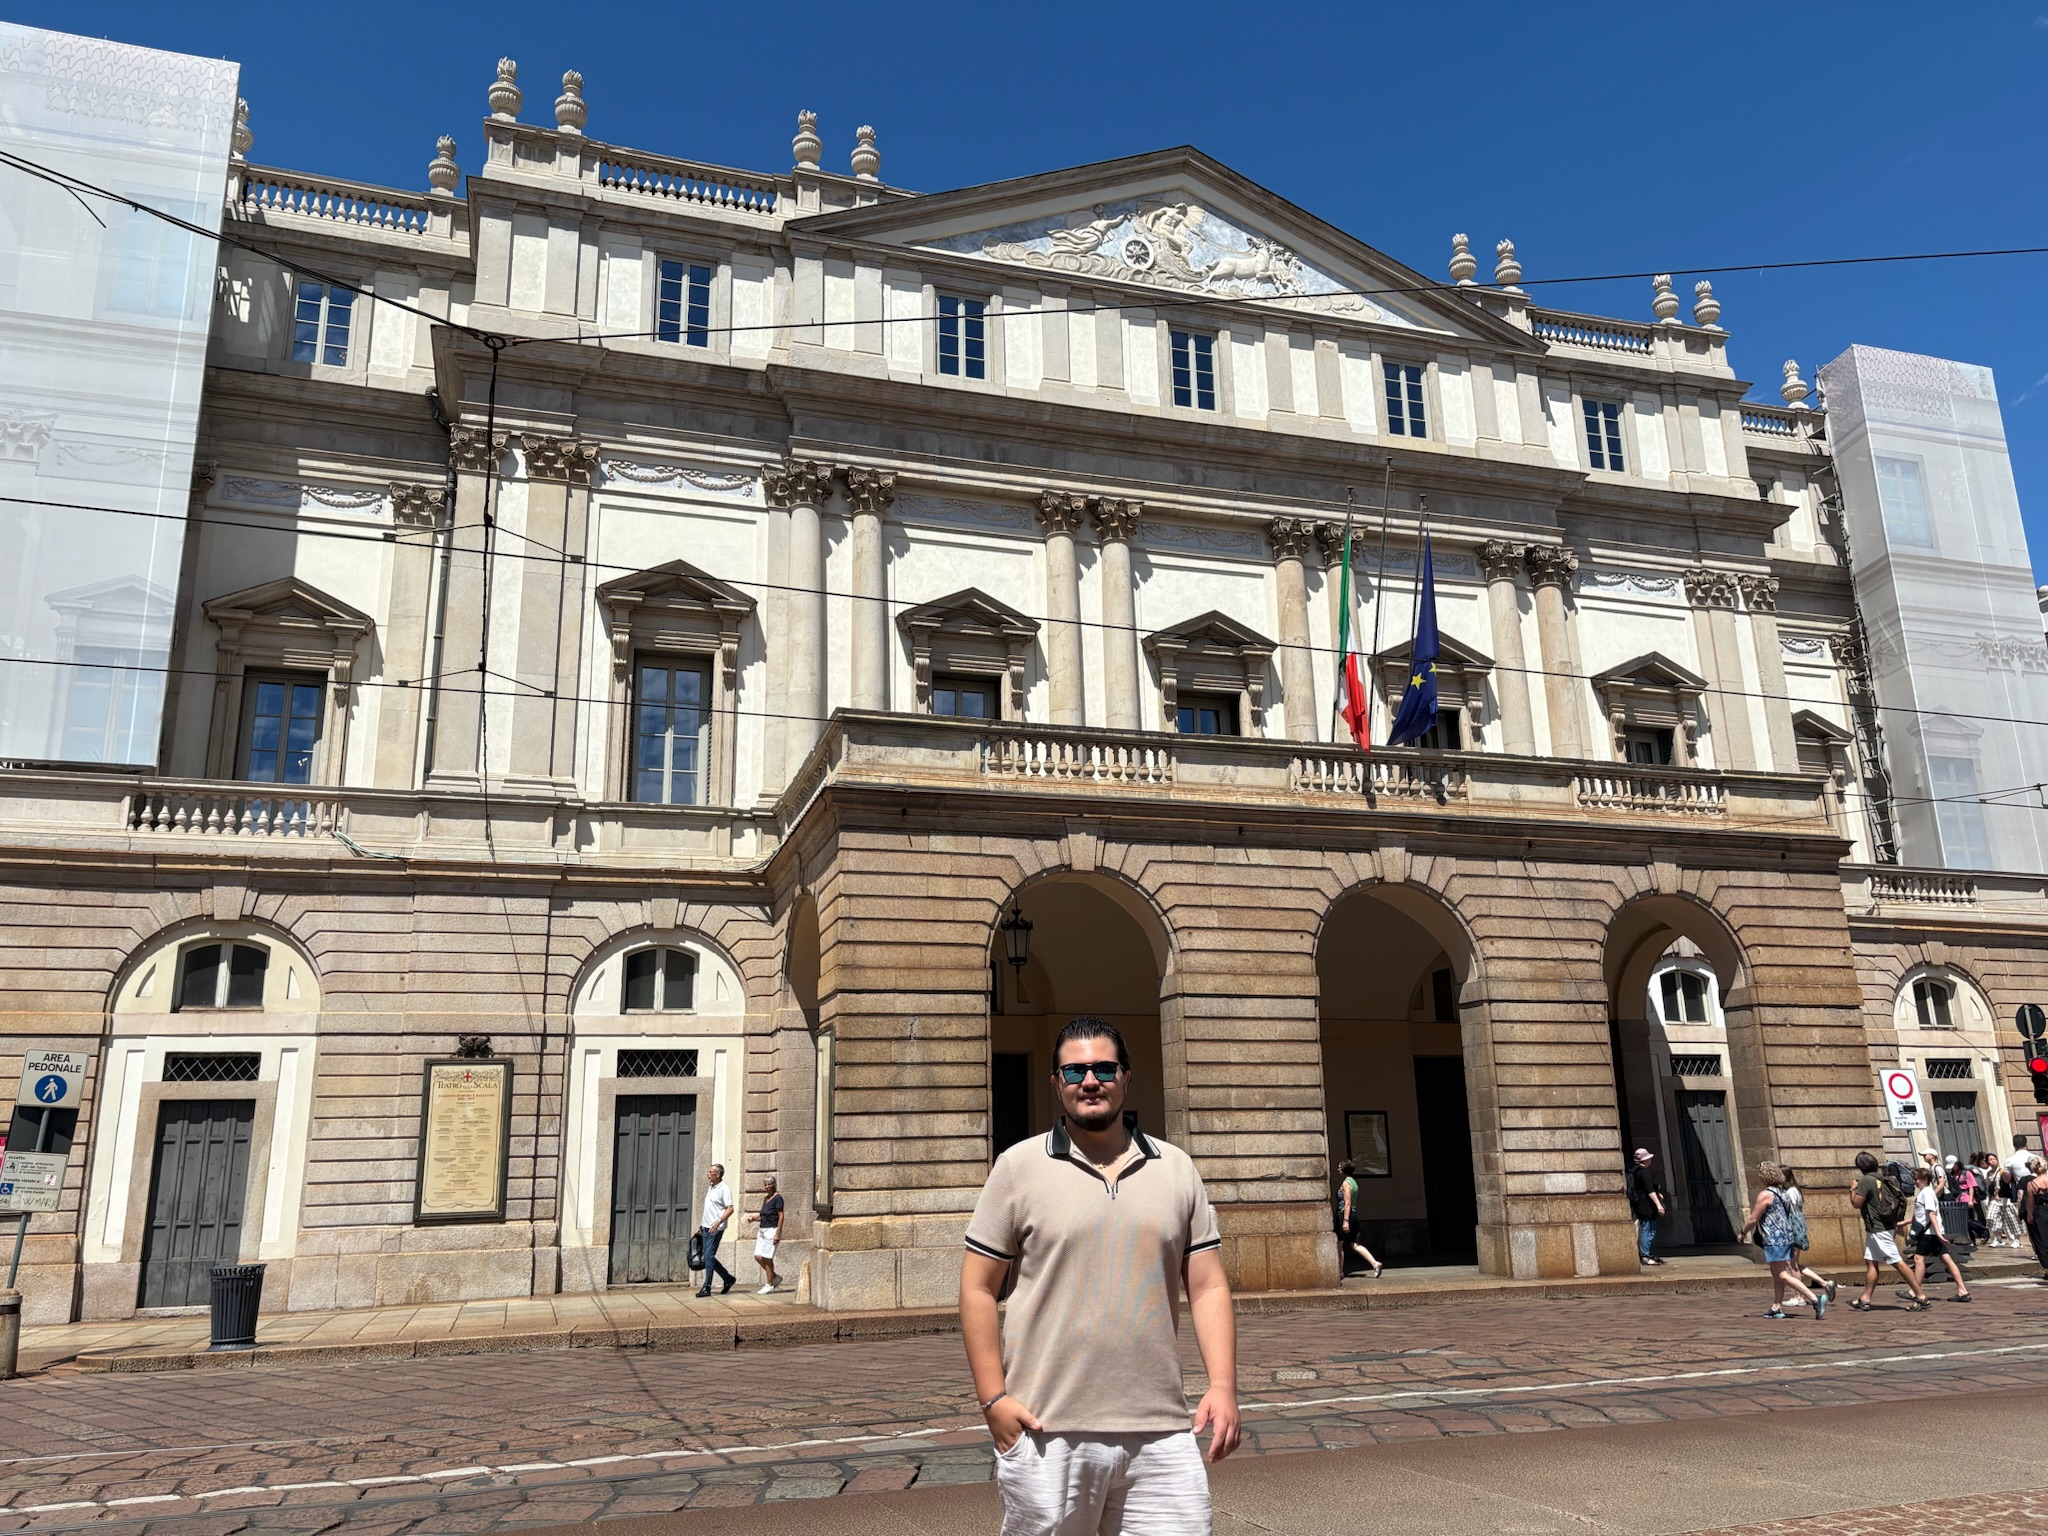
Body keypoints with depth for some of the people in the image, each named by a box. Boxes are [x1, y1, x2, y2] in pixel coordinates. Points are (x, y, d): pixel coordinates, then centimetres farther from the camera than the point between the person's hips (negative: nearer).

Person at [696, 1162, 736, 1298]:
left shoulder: (724, 1189, -10)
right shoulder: (711, 1188, 17)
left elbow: (730, 1209, -18)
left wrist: (718, 1222, -28)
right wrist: (702, 1227, 22)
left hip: (716, 1228, -9)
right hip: (706, 1228, 9)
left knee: (709, 1256, -10)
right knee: (708, 1257, 9)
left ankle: (706, 1287, -5)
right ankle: (728, 1278, 23)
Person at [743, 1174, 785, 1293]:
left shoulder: (777, 1198, -10)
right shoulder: (765, 1198, 15)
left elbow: (781, 1216, -14)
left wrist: (777, 1234, -19)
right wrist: (753, 1218, 4)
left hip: (772, 1230, -8)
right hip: (762, 1230, 8)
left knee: (767, 1258, -6)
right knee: (758, 1257, 2)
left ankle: (769, 1285, 6)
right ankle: (775, 1277, 17)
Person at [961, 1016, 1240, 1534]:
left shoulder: (1177, 1169, 8)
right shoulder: (1019, 1167, 0)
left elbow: (1208, 1287, 8)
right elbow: (978, 1288, 0)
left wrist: (1223, 1385, -3)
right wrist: (993, 1398, -6)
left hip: (1160, 1431, 2)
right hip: (1045, 1431, -2)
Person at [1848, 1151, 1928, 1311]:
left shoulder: (1865, 1180, -15)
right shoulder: (1880, 1179, 10)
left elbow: (1857, 1203, -16)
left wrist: (1853, 1189, 1)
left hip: (1878, 1230, -9)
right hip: (1885, 1227, 9)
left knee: (1898, 1263, -7)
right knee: (1870, 1262, 11)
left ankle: (1922, 1298, -6)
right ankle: (1865, 1300, 14)